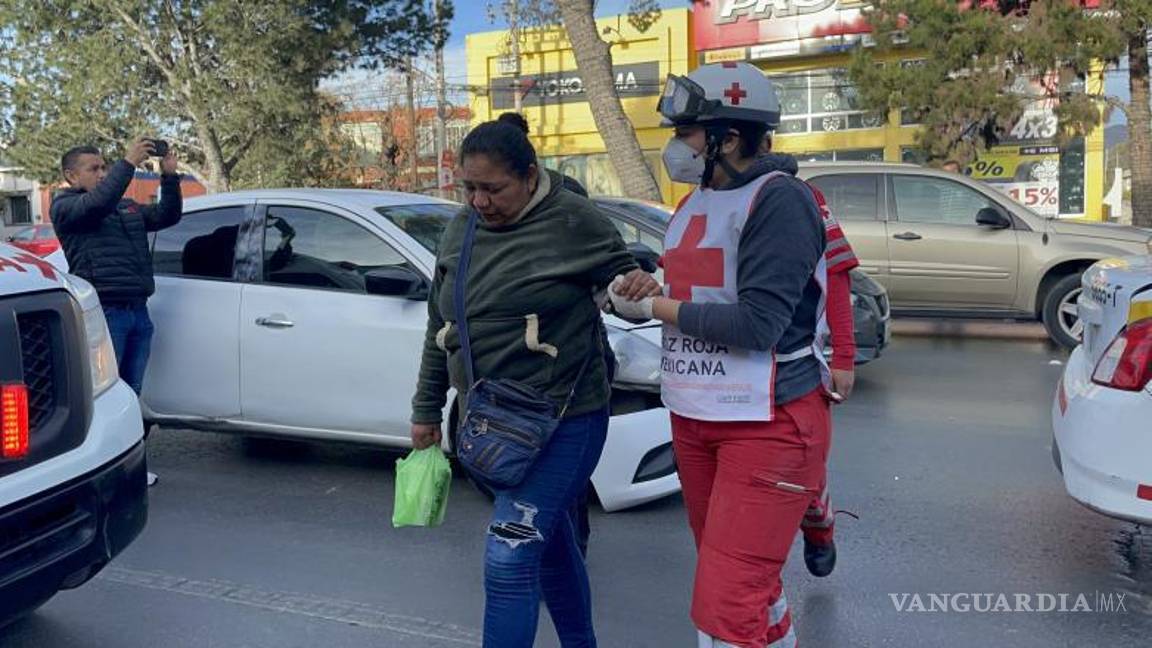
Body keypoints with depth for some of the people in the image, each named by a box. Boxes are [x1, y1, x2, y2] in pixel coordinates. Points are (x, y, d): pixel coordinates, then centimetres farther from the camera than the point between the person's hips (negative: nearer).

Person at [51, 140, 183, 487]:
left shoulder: (126, 207, 22)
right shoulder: (65, 206, 0)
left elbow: (167, 215, 17)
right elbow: (98, 202, -20)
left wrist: (170, 176, 5)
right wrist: (128, 163, -19)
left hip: (138, 311, 7)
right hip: (104, 312, -7)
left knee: (130, 392, 12)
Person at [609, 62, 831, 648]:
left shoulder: (778, 200, -15)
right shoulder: (697, 201, 11)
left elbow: (757, 323, -23)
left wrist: (653, 307, -15)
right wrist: (642, 289, -1)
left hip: (768, 422, -8)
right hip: (695, 417, 9)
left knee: (727, 600, -8)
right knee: (745, 578, 21)